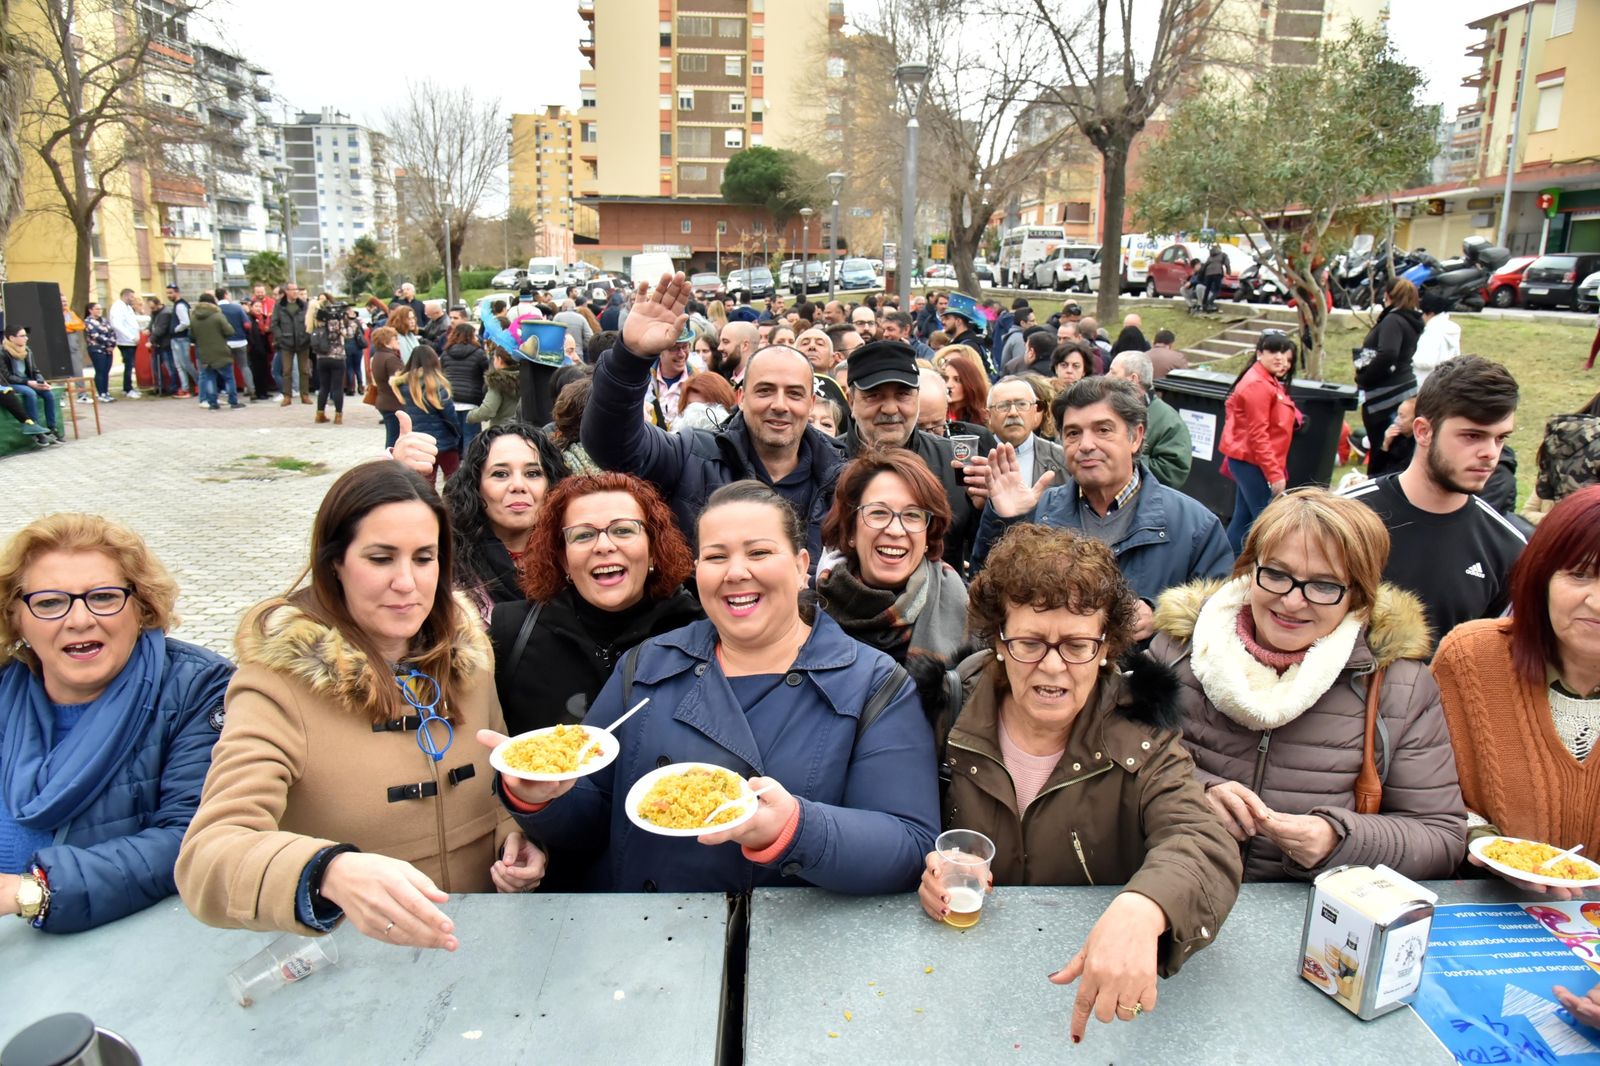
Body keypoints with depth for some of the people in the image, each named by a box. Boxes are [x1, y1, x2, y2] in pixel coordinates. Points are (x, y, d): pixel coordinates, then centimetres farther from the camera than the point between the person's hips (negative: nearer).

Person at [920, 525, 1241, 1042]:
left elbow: (1203, 844, -25)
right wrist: (930, 874, -16)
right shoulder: (952, 718, -5)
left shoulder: (1140, 738, -8)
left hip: (1106, 989, -1)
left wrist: (1140, 911, -46)